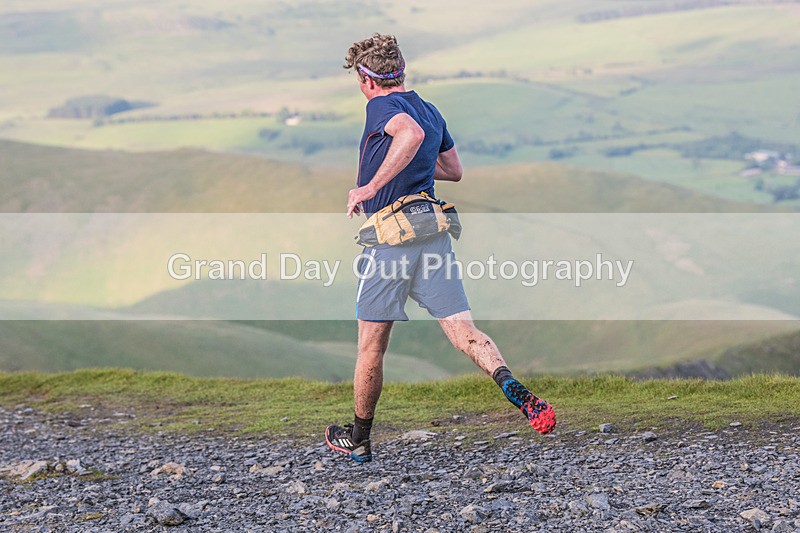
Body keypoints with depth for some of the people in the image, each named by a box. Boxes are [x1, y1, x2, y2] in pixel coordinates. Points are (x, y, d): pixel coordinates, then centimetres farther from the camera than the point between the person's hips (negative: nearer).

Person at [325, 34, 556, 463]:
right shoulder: (431, 112, 17)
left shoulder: (382, 106, -7)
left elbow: (411, 134, -30)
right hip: (433, 234, 6)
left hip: (390, 239, -6)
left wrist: (370, 187, -26)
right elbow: (454, 170, 29)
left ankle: (357, 441, 21)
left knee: (371, 347, 8)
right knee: (462, 330, -2)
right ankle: (514, 389, -30)